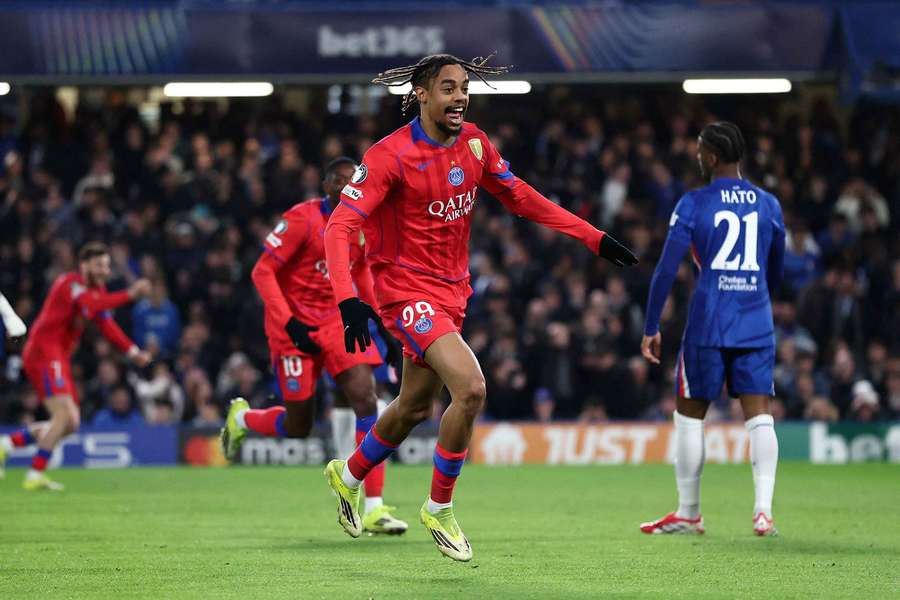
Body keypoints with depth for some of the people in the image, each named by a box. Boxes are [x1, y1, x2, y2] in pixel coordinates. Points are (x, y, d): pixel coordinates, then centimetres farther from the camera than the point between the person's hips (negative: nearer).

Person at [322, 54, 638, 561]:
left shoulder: (475, 144, 1)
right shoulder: (391, 156, -18)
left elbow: (519, 197, 15)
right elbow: (341, 226, -23)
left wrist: (593, 238, 10)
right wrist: (348, 299, -38)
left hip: (452, 292, 7)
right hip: (406, 290, -7)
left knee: (415, 408, 19)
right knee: (471, 388, -23)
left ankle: (348, 476, 46)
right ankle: (439, 509, -5)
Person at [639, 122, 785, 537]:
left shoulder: (694, 204, -3)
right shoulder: (768, 205, 9)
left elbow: (666, 269, -6)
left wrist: (651, 327, -1)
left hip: (708, 326, -3)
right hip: (757, 325, 3)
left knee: (689, 414, 10)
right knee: (759, 415, 1)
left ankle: (688, 514, 15)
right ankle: (764, 509, -14)